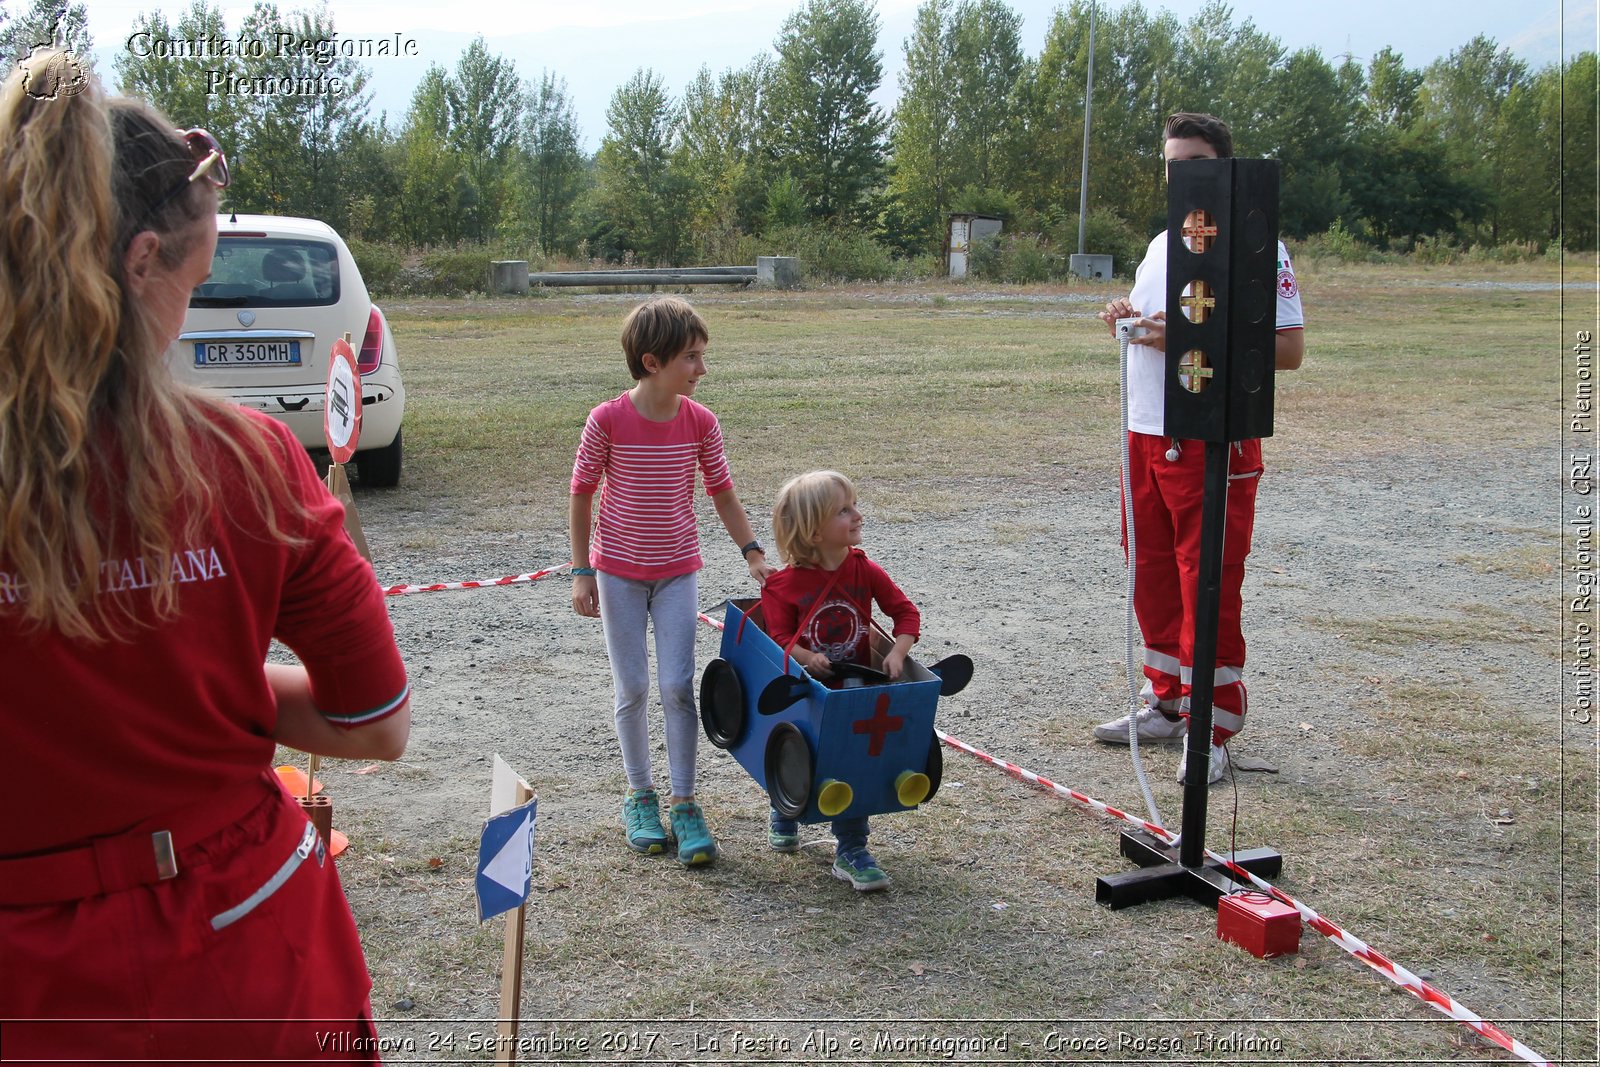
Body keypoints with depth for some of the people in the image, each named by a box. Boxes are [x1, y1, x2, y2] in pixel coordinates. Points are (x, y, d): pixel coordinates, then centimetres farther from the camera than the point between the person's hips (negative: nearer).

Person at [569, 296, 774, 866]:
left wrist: (753, 553, -3)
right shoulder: (607, 421, -15)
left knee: (678, 686, -3)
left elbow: (722, 492, 4)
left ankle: (683, 803, 8)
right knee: (632, 688, 6)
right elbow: (582, 495, -5)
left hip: (678, 572, 2)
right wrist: (582, 572, -5)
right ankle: (639, 795, 24)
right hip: (619, 572, -2)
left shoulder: (700, 422, -6)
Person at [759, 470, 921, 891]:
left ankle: (851, 852, 11)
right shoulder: (785, 584, -15)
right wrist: (806, 657, -32)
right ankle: (784, 815, 47)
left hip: (854, 689, 2)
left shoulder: (865, 571, -6)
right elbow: (778, 637, -15)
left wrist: (898, 652, -15)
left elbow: (906, 612, 0)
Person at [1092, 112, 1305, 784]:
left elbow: (1290, 349, -15)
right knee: (1153, 577, 14)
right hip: (1146, 435, 8)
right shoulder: (1161, 243, 16)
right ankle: (1167, 704, 27)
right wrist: (1127, 321, 4)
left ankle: (1213, 729, 5)